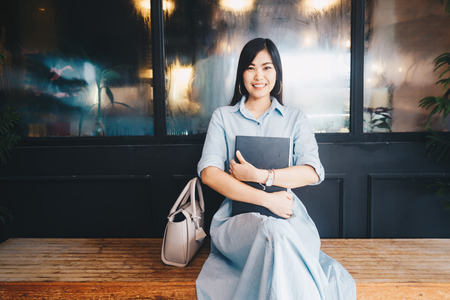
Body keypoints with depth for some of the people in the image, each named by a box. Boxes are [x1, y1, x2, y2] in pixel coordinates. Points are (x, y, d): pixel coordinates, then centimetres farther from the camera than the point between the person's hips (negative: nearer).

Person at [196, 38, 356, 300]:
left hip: (288, 215, 1)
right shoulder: (223, 117, 12)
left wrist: (258, 175, -15)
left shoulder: (295, 118, 15)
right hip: (239, 217, 0)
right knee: (275, 231, -36)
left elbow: (313, 173, -1)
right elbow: (208, 173, -5)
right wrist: (266, 199, -16)